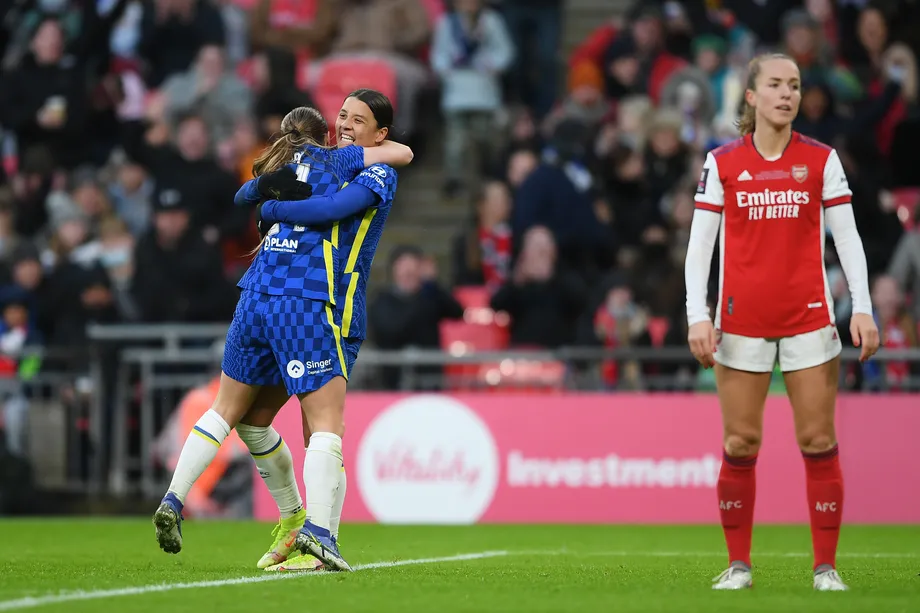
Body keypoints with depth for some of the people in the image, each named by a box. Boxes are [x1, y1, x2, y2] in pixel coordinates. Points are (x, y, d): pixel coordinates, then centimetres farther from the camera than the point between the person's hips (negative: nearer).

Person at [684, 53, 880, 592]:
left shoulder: (821, 159, 4)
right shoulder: (722, 163, 3)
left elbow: (847, 237, 3)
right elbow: (699, 244, 2)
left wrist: (863, 308, -7)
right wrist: (698, 316, -7)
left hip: (809, 318, 0)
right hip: (741, 320, 0)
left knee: (819, 443, -2)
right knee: (740, 446, 0)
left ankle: (826, 567, 5)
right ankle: (739, 564, 11)